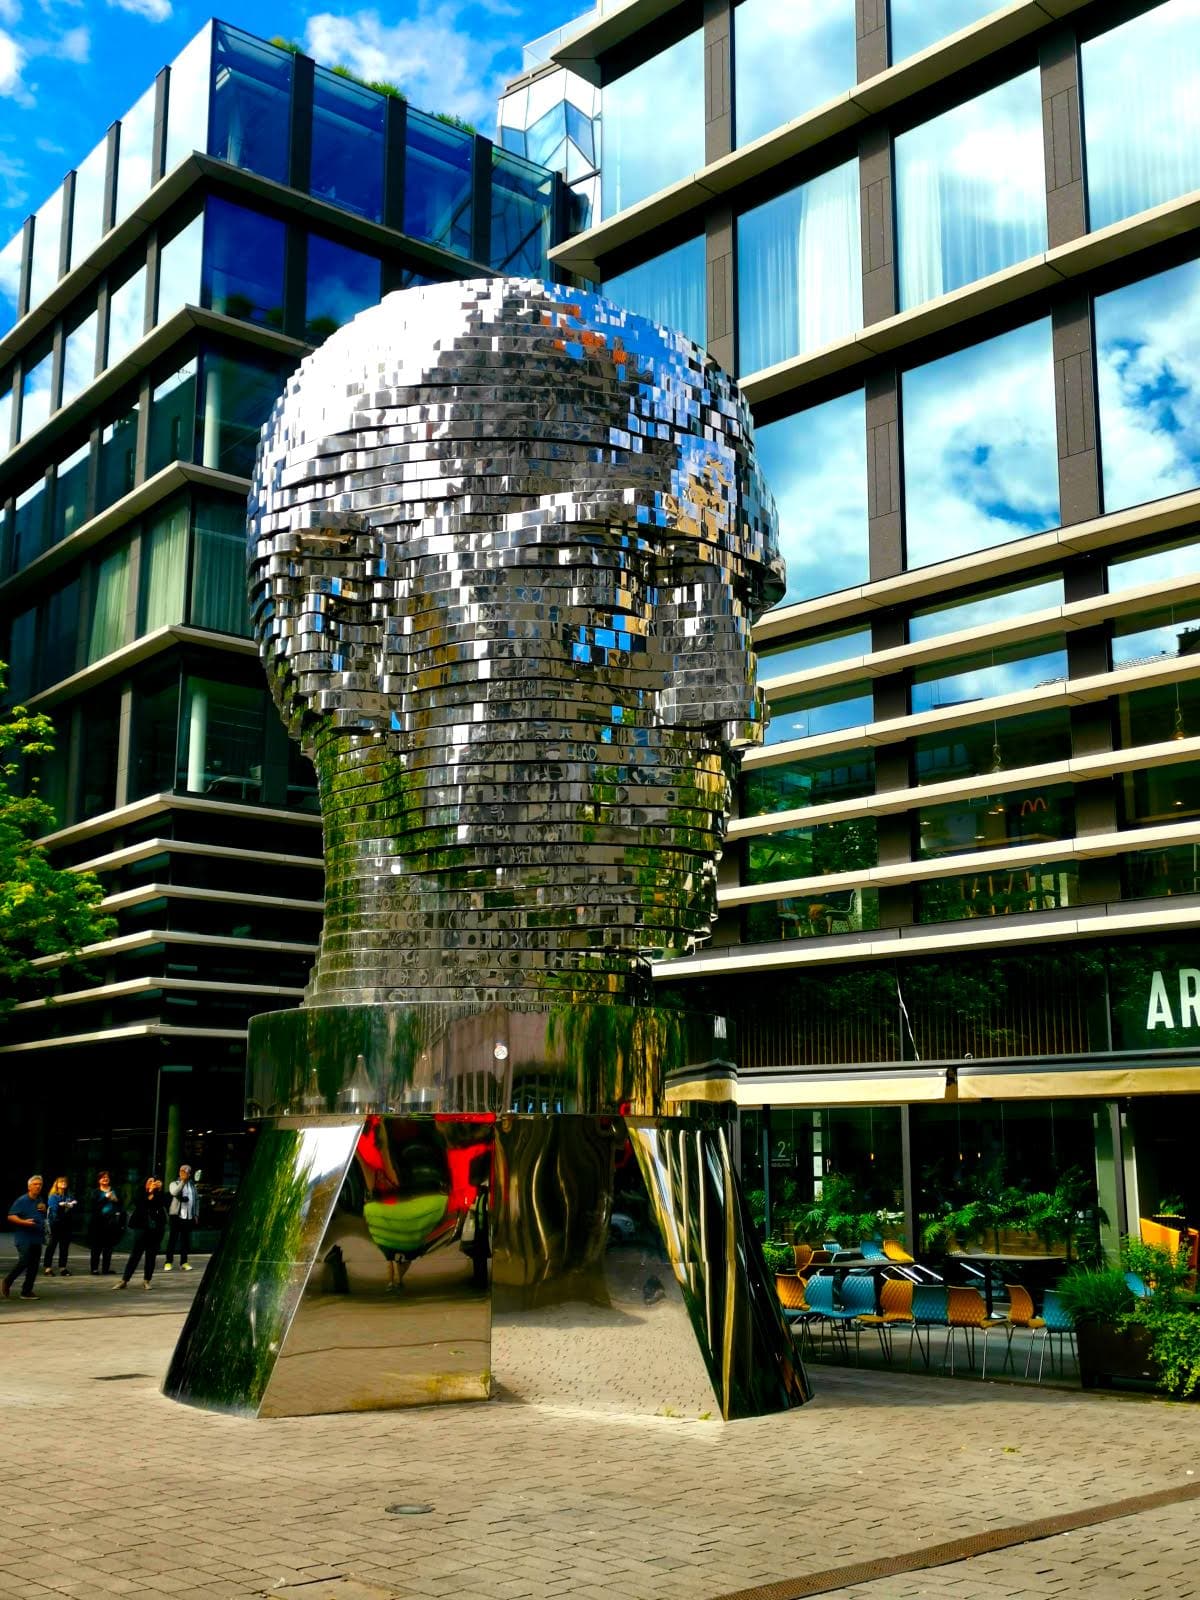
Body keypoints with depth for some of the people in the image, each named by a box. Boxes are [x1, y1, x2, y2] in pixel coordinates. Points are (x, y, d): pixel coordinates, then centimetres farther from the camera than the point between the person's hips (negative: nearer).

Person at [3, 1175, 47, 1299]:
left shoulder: (41, 1201, 15)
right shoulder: (22, 1200, -6)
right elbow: (11, 1216, -11)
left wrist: (44, 1210, 5)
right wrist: (24, 1222, -25)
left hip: (37, 1238, 7)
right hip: (23, 1237, -7)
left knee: (33, 1266, 4)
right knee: (24, 1262, -15)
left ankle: (27, 1292, 9)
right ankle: (7, 1283, 6)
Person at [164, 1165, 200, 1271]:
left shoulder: (192, 1184, 15)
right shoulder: (175, 1183, 1)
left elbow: (196, 1199, 18)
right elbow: (174, 1192, -21)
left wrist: (196, 1214, 12)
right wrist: (183, 1181, -24)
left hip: (189, 1216, 4)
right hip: (177, 1215, -4)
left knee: (186, 1239, 5)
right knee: (173, 1238, -4)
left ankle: (183, 1263, 10)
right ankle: (168, 1262, -1)